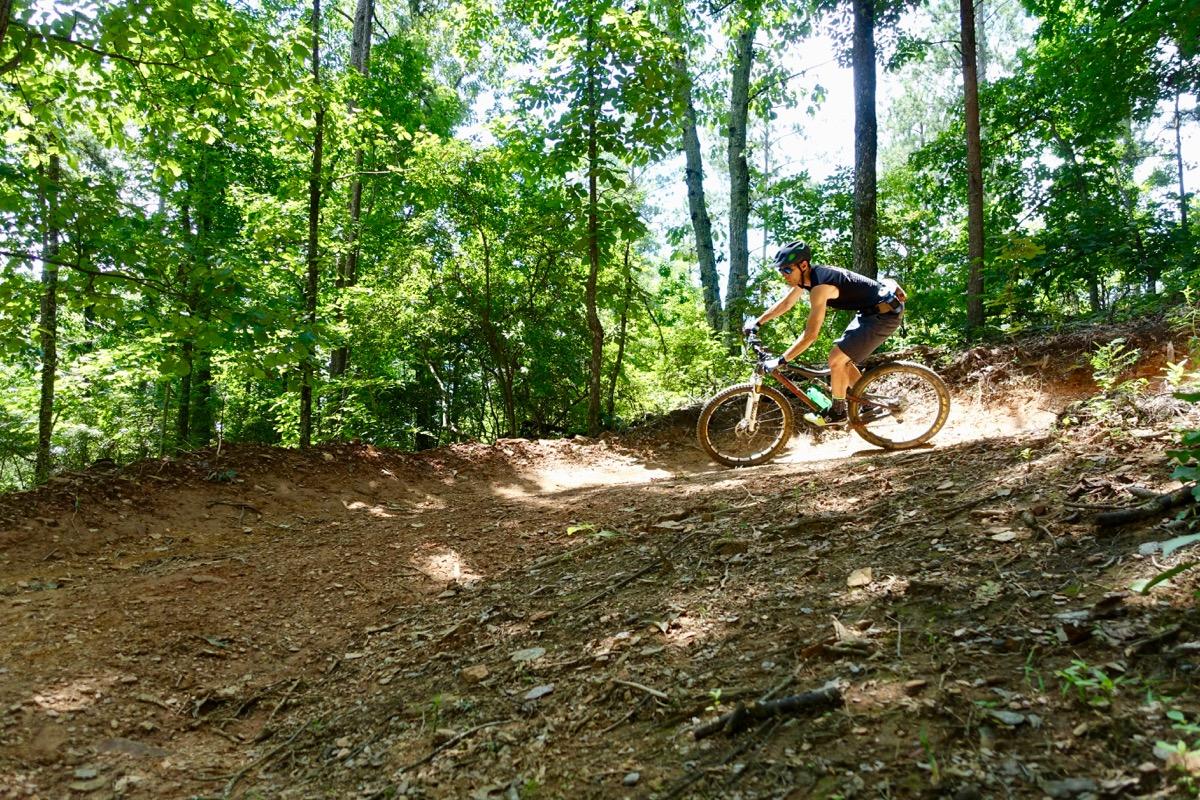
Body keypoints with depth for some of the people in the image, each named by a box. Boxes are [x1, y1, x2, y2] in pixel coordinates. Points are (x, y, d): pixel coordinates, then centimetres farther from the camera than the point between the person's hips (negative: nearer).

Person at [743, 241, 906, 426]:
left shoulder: (819, 286, -28)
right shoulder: (807, 275, 0)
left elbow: (810, 334, -30)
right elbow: (785, 304, 16)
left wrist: (780, 361, -26)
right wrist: (757, 322, 19)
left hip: (884, 313, -10)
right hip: (871, 311, 10)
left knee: (836, 358, -10)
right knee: (842, 360, 13)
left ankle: (837, 412, 6)